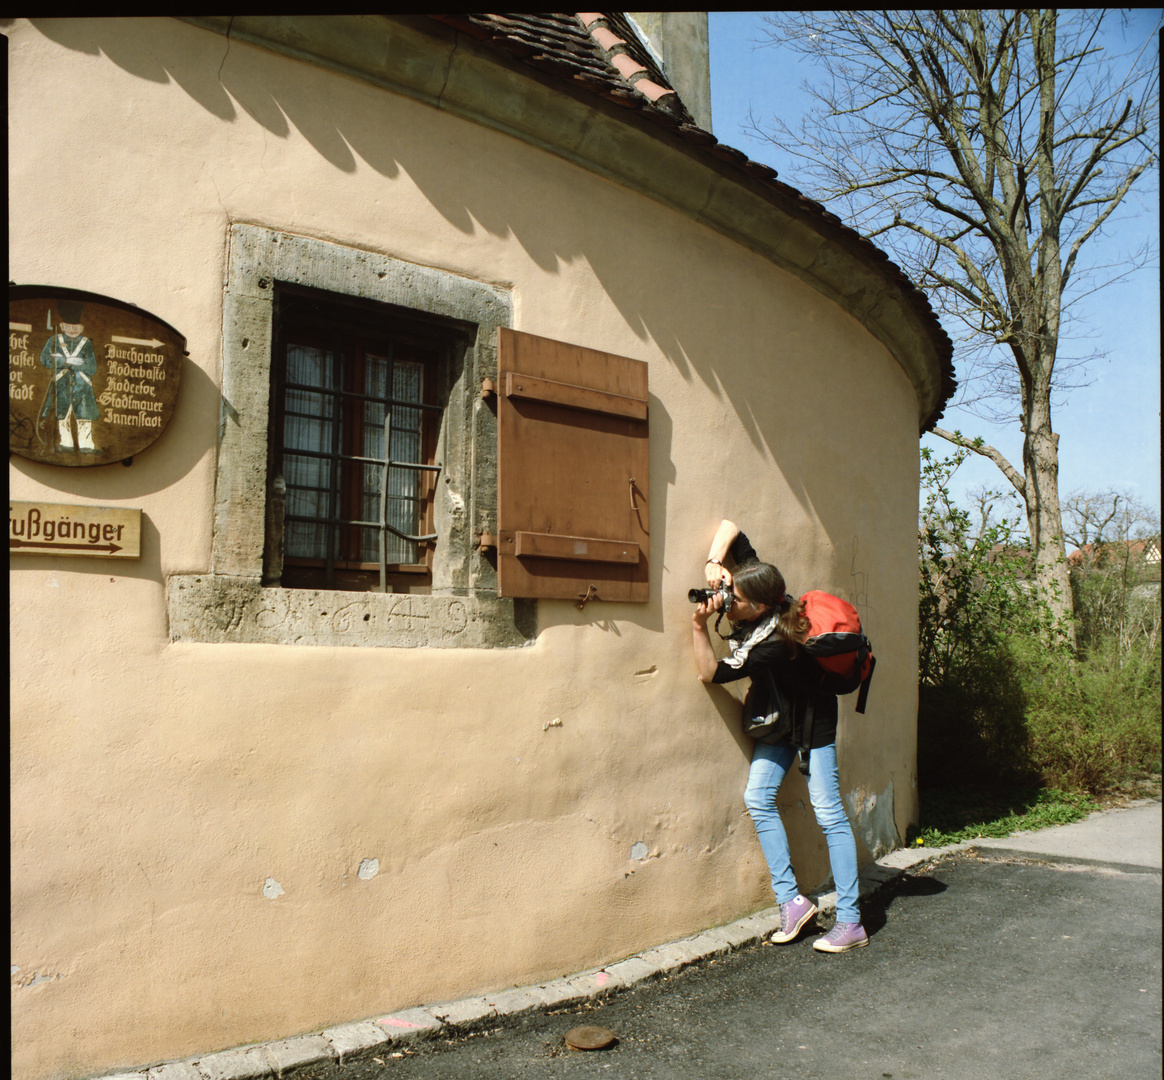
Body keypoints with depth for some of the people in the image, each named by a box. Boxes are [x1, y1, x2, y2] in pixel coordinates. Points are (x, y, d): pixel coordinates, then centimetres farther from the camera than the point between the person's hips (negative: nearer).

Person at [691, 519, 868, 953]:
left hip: (812, 721, -8)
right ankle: (791, 901, 4)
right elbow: (729, 526, -10)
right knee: (758, 798, -3)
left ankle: (851, 922, 1)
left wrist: (699, 627, -33)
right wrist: (713, 562, -25)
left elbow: (710, 673, -27)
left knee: (827, 811, -6)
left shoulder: (774, 645, -35)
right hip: (778, 721, 8)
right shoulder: (759, 589, -16)